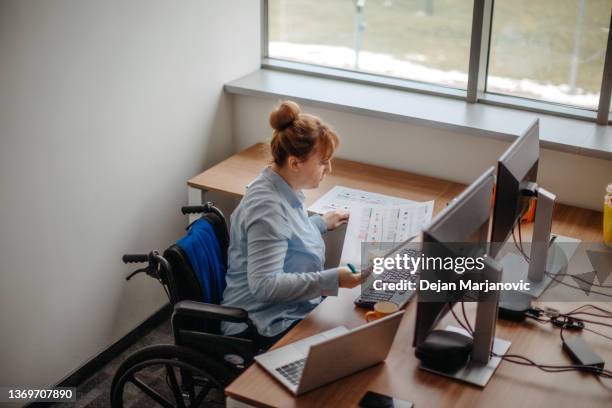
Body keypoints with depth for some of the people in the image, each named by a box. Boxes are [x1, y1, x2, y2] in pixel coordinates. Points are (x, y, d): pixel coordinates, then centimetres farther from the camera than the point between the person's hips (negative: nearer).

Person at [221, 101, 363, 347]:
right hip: (267, 326, -10)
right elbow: (263, 285, -29)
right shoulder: (267, 206, -24)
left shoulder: (285, 189, 5)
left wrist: (321, 223, 23)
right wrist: (332, 280, -32)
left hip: (294, 307, 10)